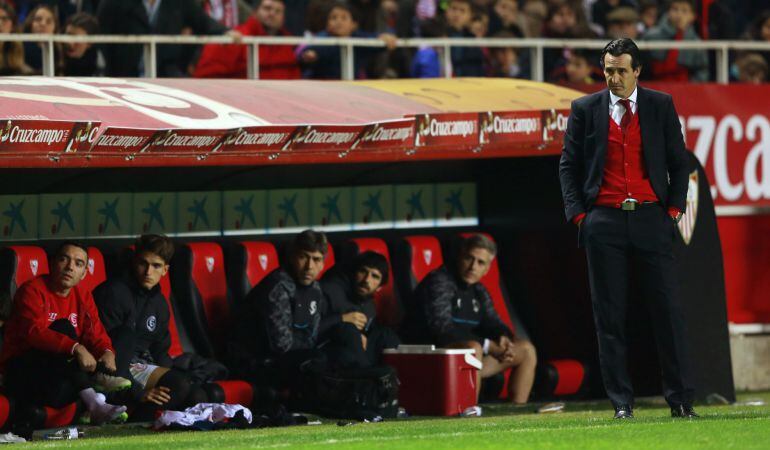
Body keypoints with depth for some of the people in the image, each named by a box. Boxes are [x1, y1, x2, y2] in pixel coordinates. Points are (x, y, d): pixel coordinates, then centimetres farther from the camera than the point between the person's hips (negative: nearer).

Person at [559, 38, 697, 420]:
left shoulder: (661, 106, 7)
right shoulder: (585, 109, 6)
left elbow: (679, 161, 10)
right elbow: (568, 165, 9)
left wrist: (674, 208, 1)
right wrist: (578, 213, -1)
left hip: (651, 219, 0)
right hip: (604, 223, 0)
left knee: (667, 310, -3)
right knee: (609, 316, 0)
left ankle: (681, 400, 1)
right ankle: (621, 402, 4)